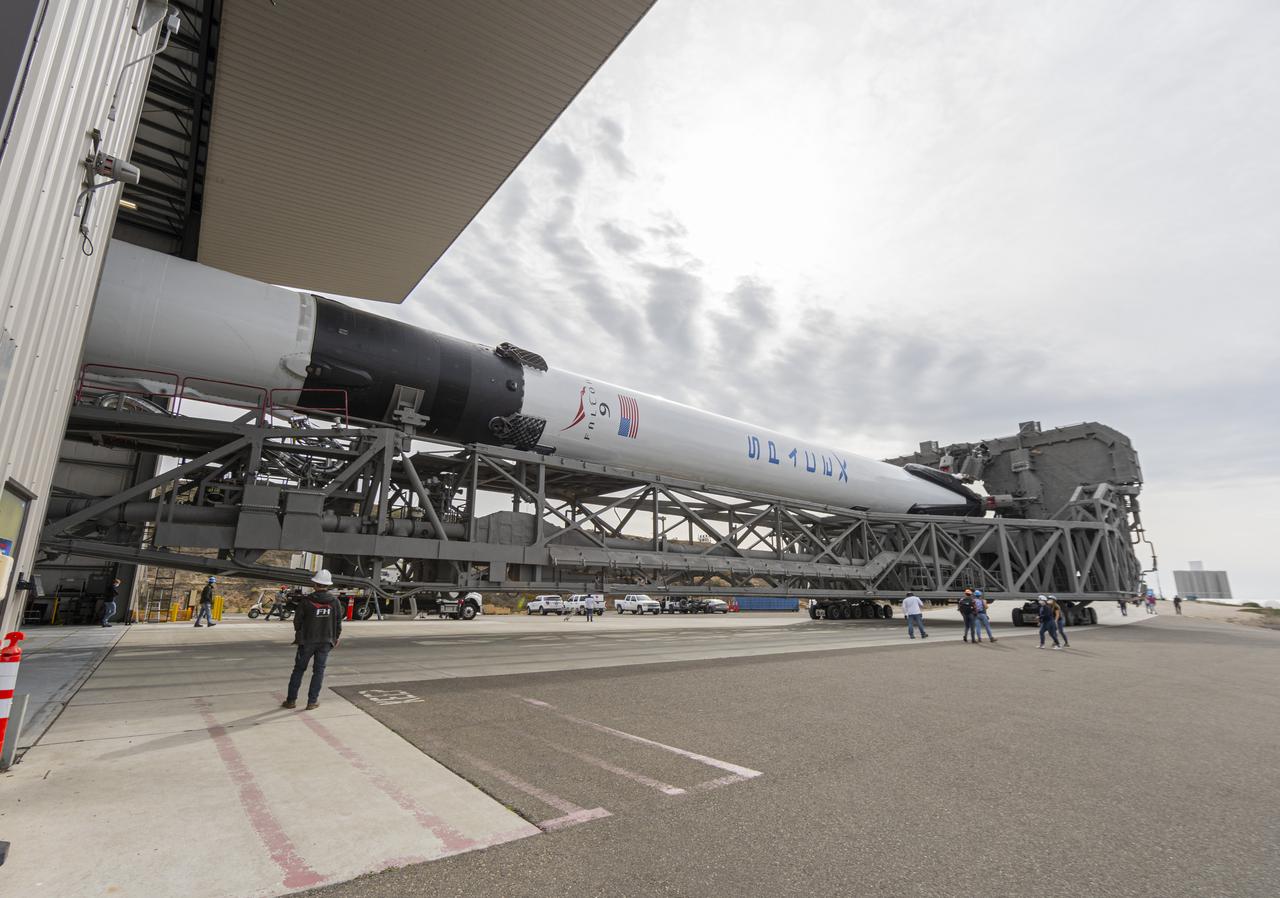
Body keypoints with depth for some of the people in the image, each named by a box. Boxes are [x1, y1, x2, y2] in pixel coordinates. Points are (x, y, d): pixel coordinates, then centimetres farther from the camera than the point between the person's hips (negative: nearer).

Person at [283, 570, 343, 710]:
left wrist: (299, 633, 18)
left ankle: (291, 700, 18)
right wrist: (336, 637, 15)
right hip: (325, 641, 1)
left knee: (299, 669, 13)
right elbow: (338, 621, 1)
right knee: (318, 671, 9)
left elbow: (297, 621, -3)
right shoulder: (334, 601, -6)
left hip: (307, 640, -1)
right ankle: (312, 702, 11)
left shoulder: (307, 601, -13)